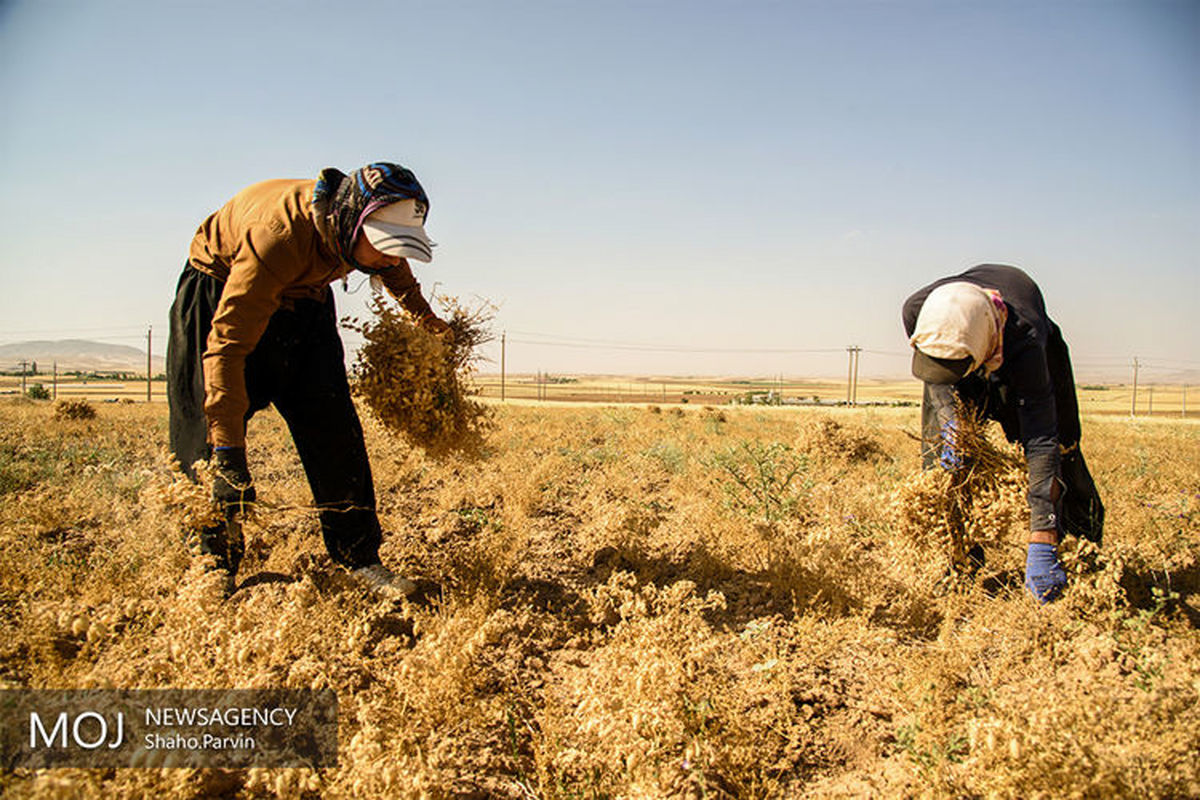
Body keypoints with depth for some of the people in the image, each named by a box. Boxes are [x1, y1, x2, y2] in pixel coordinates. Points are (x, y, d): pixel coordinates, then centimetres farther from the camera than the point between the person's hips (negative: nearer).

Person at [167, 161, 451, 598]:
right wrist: (228, 451, -48)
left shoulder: (357, 226, -21)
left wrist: (420, 310, 24)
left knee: (333, 429, -4)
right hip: (220, 293, -5)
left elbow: (391, 266, 7)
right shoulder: (278, 237, -42)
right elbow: (228, 345, -43)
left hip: (302, 300, 5)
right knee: (210, 434, -7)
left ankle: (359, 557, 2)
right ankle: (214, 563, 9)